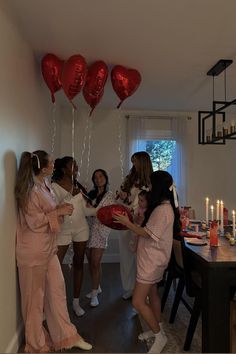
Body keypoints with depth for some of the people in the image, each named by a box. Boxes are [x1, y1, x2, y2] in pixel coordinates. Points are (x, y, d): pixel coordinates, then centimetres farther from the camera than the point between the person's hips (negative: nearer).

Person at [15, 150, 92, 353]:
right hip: (34, 252, -8)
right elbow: (34, 222, -22)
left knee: (57, 290, 15)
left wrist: (61, 209, 0)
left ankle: (67, 335, 30)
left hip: (48, 248, 8)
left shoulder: (44, 185, 9)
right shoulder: (31, 190, -19)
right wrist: (59, 212, -17)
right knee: (35, 296, 10)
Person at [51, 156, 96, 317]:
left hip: (81, 228, 5)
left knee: (79, 263, 10)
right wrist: (70, 196, -26)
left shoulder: (78, 186, 6)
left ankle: (76, 301, 23)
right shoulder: (54, 186, -10)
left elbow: (84, 210, 6)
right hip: (62, 230, -5)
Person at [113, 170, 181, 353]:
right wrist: (131, 221, 6)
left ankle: (160, 335, 14)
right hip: (152, 258, 10)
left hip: (153, 260, -10)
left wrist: (127, 223, -16)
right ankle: (157, 329, 39)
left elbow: (148, 234, -22)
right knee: (152, 293, 22)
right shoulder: (164, 206, 8)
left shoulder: (163, 210, -24)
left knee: (138, 302, -4)